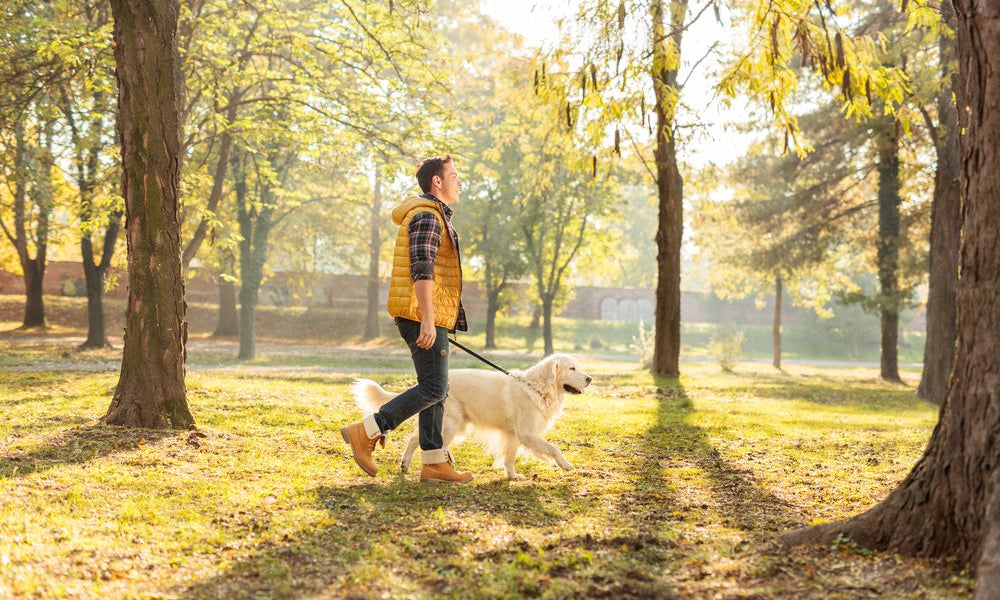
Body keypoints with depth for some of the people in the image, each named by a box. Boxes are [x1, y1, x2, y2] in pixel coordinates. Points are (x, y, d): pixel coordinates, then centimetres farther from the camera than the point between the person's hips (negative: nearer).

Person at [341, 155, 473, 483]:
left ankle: (434, 462, 11)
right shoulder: (427, 215, -11)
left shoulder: (433, 215, 23)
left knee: (435, 389, 9)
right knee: (433, 388, -11)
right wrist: (428, 320, -27)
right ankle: (366, 432, -8)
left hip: (428, 318, 11)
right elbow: (422, 270, -21)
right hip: (422, 316, -11)